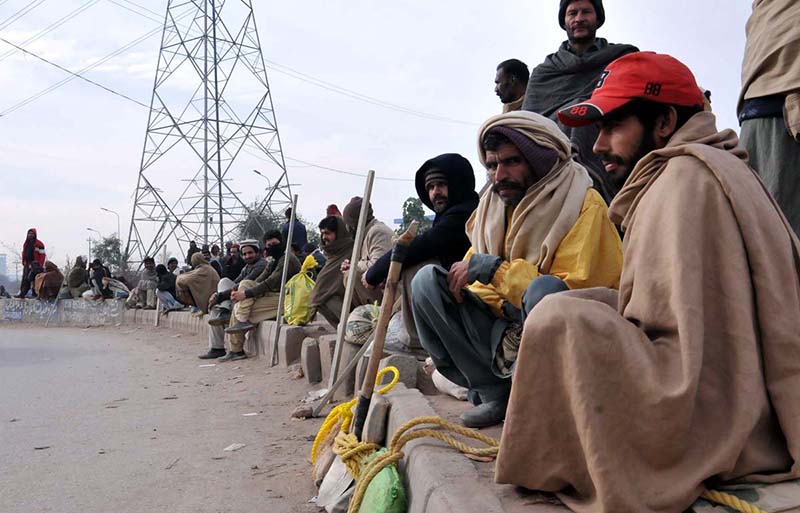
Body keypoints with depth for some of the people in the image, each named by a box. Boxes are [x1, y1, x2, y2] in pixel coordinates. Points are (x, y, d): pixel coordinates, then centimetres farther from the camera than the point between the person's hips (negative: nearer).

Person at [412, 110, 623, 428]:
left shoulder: (583, 204, -12)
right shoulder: (493, 204, 8)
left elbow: (574, 292, -22)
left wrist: (490, 268, -21)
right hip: (505, 337, 6)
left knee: (544, 289, -37)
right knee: (426, 280, -8)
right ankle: (494, 393, -6)